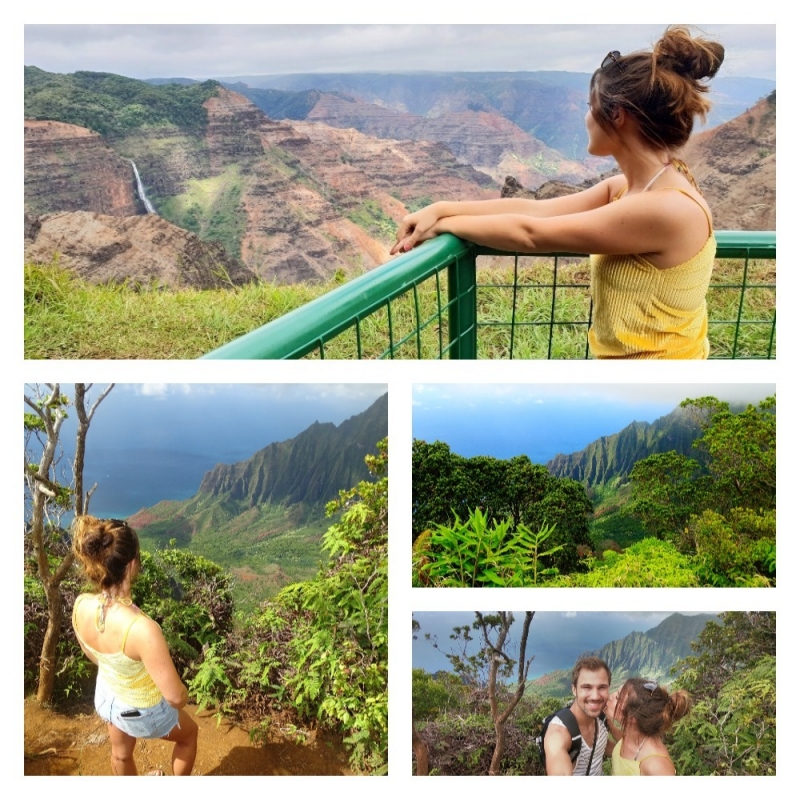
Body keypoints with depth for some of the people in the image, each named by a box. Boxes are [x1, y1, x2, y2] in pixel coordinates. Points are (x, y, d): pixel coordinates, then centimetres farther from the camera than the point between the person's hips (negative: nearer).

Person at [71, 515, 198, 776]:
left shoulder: (81, 606, -25)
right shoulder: (142, 629, -45)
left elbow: (93, 655, -2)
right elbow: (175, 696, -33)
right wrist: (183, 696, -9)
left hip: (106, 697, 5)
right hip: (143, 711, -5)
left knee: (121, 753, 34)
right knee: (188, 734, 29)